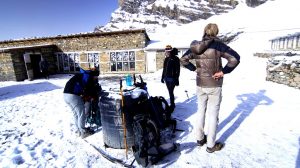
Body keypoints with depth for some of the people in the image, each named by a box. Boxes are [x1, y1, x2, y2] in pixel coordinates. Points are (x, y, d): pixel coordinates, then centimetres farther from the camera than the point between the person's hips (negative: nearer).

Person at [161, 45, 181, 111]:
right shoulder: (166, 59, 14)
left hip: (172, 78, -7)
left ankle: (172, 106, 2)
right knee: (170, 92, 13)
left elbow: (178, 70, -10)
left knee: (171, 92, -9)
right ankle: (172, 104, 26)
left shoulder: (175, 59, -6)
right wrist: (162, 77, 18)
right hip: (166, 78, 7)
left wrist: (177, 79, -14)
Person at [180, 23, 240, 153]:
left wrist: (194, 69, 7)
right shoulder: (218, 45, -13)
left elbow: (183, 59, 8)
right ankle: (211, 145, 21)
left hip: (200, 85, 5)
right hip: (214, 85, -4)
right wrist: (223, 71, -12)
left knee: (201, 111, 18)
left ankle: (200, 138, 33)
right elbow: (235, 58, -21)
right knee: (213, 114, 7)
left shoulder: (196, 47, 2)